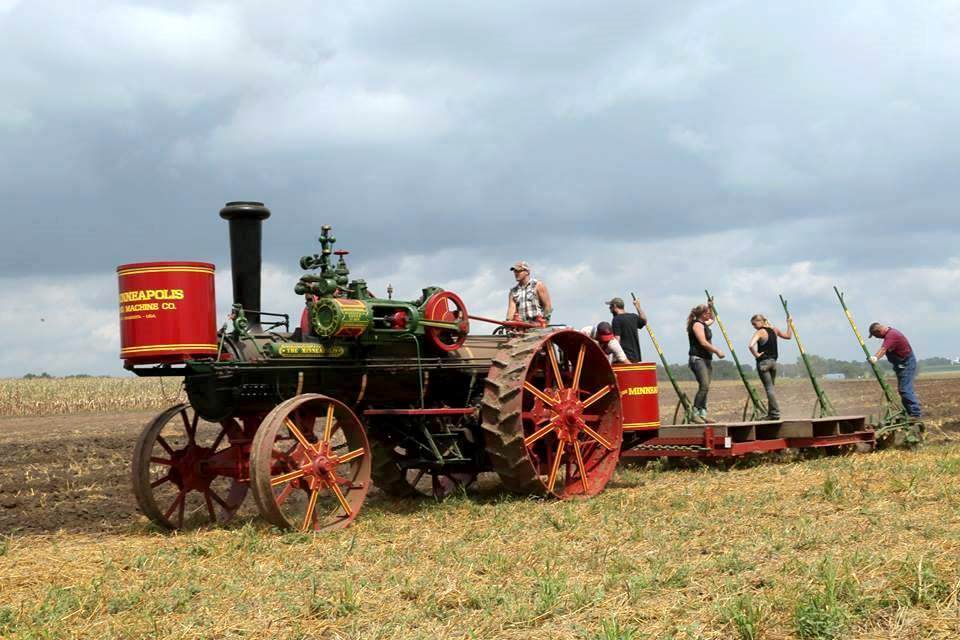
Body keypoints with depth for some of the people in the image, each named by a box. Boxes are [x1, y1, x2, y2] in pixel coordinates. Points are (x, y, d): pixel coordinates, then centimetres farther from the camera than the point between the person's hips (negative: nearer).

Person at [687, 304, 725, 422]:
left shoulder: (703, 324, 20)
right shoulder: (697, 324, -9)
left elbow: (712, 319, 45)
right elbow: (703, 342, -17)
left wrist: (710, 306, 33)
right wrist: (717, 351, -13)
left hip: (706, 359, 10)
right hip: (697, 359, -10)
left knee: (705, 388, 4)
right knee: (704, 386, -19)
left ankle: (703, 414, 4)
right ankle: (695, 413, -18)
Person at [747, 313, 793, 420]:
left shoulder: (760, 332, -12)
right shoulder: (774, 330, 8)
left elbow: (751, 345, -29)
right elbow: (788, 336, 21)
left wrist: (756, 354, -14)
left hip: (763, 362, -7)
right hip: (773, 361, 7)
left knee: (769, 388, -6)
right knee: (770, 388, 14)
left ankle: (775, 413, -9)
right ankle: (771, 414, 18)